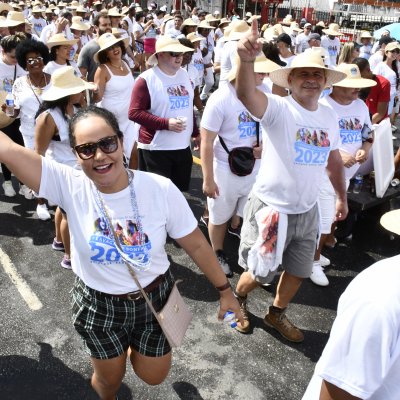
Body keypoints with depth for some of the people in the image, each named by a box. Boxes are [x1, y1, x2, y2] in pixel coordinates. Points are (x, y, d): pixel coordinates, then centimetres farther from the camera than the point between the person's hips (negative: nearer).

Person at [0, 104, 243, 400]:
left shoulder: (161, 189, -22)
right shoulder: (69, 186, -20)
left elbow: (196, 244, -11)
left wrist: (224, 290, -3)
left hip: (154, 298, 0)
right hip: (98, 305, 1)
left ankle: (136, 348, 55)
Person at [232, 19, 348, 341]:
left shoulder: (328, 116, 3)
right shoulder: (277, 108, -17)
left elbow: (333, 159, 16)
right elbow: (246, 93, -38)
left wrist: (342, 196, 20)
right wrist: (247, 59, -57)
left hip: (307, 209, 6)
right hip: (271, 206, -6)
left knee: (299, 270, 19)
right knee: (261, 272, 9)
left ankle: (277, 313, 44)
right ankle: (239, 298, 42)